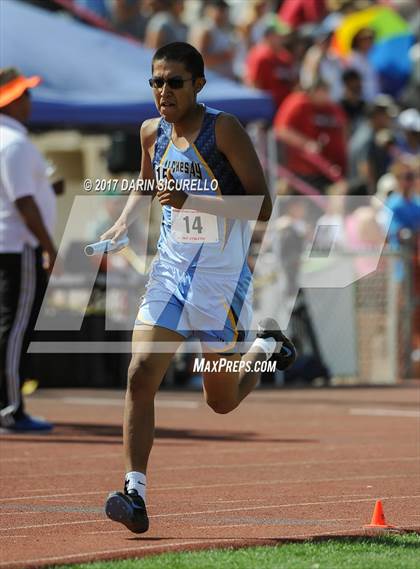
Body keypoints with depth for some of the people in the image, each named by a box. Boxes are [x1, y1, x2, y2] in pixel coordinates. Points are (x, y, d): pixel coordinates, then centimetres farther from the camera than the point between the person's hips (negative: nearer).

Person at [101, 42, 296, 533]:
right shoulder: (152, 133, 5)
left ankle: (266, 348, 39)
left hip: (222, 277, -4)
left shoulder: (223, 129, -13)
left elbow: (262, 206, -18)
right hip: (170, 272, 4)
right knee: (140, 376, -15)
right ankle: (135, 492, -15)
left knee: (222, 401, 10)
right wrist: (122, 225, 7)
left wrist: (194, 201, -28)